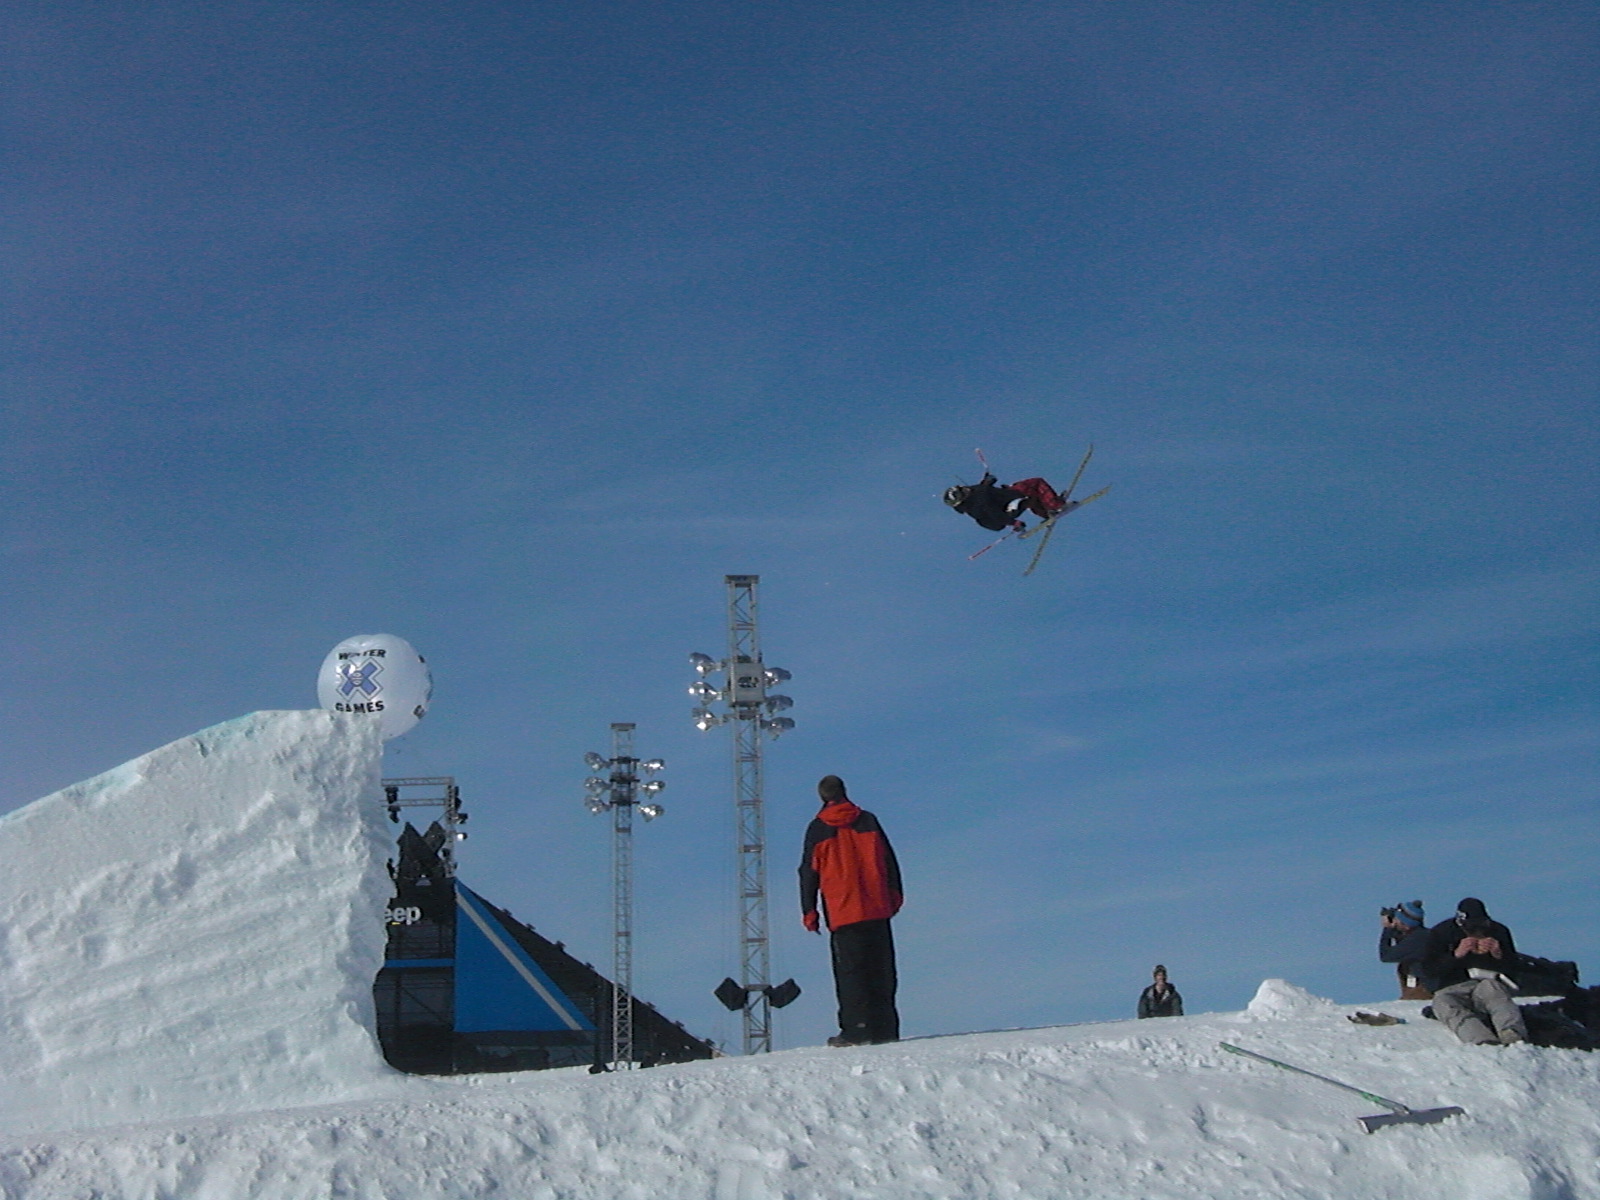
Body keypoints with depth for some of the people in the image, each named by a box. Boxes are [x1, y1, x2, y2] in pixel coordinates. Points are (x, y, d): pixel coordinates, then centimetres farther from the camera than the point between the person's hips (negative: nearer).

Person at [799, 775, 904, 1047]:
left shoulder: (817, 829, 3)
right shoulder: (867, 820, 8)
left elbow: (809, 872, 4)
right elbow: (889, 860, 9)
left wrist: (809, 911, 8)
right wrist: (895, 895, 16)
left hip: (842, 913, -2)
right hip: (877, 909, 2)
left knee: (850, 971, -1)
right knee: (881, 971, 6)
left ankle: (857, 1029, -8)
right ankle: (885, 1029, 4)